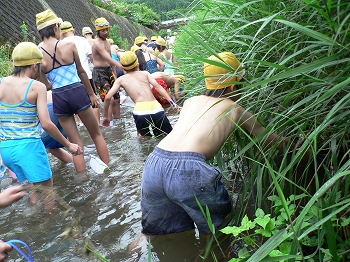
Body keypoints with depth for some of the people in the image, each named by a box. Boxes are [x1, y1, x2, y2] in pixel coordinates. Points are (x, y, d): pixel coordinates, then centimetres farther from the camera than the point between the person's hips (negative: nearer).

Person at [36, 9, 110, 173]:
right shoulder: (69, 45, -5)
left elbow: (45, 85, 6)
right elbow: (81, 72, 5)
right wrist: (92, 94, 17)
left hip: (58, 98, 2)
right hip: (78, 92, -2)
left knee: (76, 143, 13)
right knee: (96, 134, 17)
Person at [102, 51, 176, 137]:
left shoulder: (121, 79, 19)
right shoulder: (145, 73, 22)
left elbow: (108, 97, 10)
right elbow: (158, 86, 6)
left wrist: (105, 116, 20)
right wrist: (172, 102, 1)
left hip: (141, 110, 0)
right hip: (157, 109, 1)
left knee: (145, 136, 27)